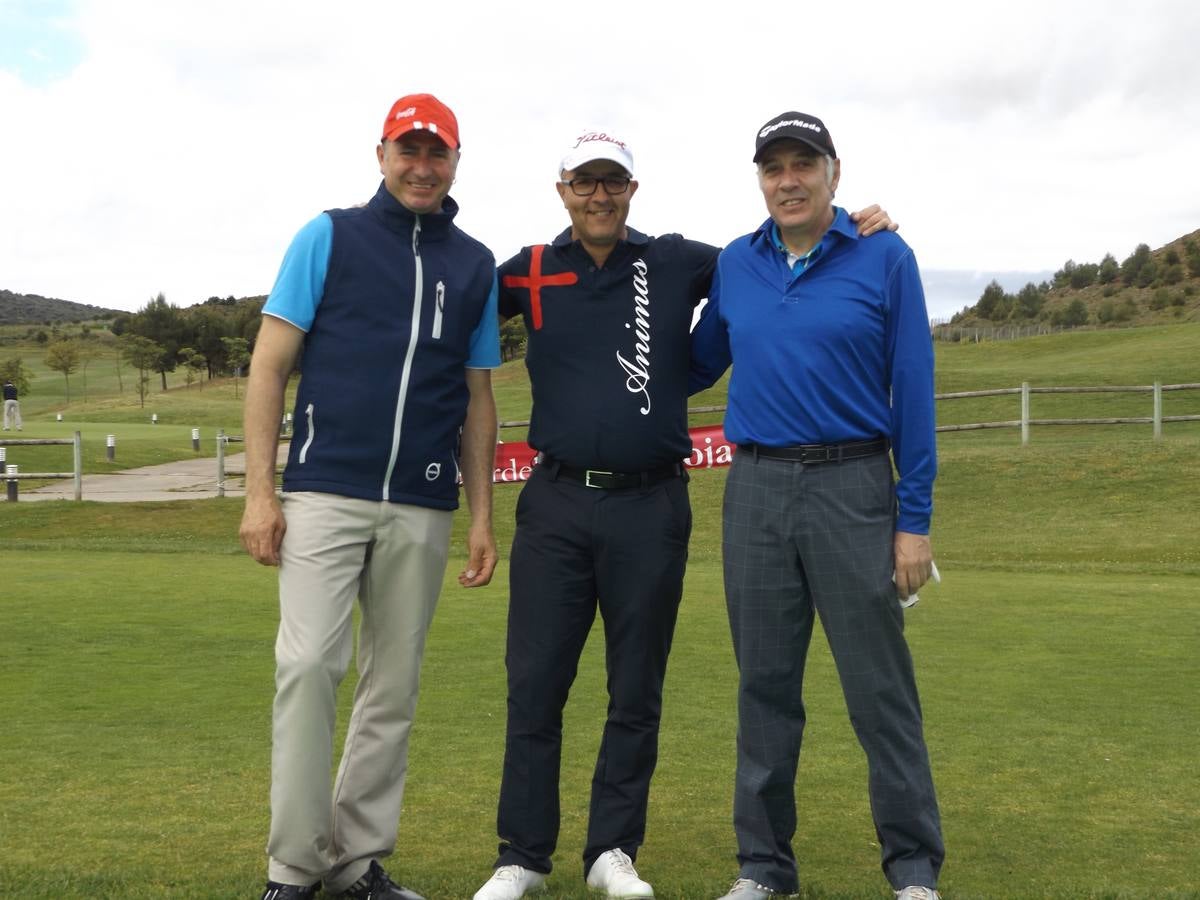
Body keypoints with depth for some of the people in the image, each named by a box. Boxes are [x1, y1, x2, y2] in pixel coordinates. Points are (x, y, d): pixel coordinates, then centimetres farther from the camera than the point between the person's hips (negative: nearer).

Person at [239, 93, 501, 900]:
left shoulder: (476, 265, 12)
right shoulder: (330, 236, 5)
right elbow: (270, 365, 1)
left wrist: (482, 518, 9)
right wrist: (260, 492, -7)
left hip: (424, 512, 3)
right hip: (324, 496, -3)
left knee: (395, 686, 6)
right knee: (309, 666, -12)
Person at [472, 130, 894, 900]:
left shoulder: (679, 263, 4)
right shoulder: (529, 273, 6)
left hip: (651, 507, 0)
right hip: (555, 503, 1)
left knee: (636, 692, 8)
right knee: (534, 686, 3)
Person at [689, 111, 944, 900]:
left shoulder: (885, 259, -1)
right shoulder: (734, 266, 9)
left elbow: (913, 391, -3)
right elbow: (699, 364, 24)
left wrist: (914, 521, -6)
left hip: (853, 488, -3)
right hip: (756, 489, 3)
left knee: (880, 684, 0)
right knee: (766, 684, 9)